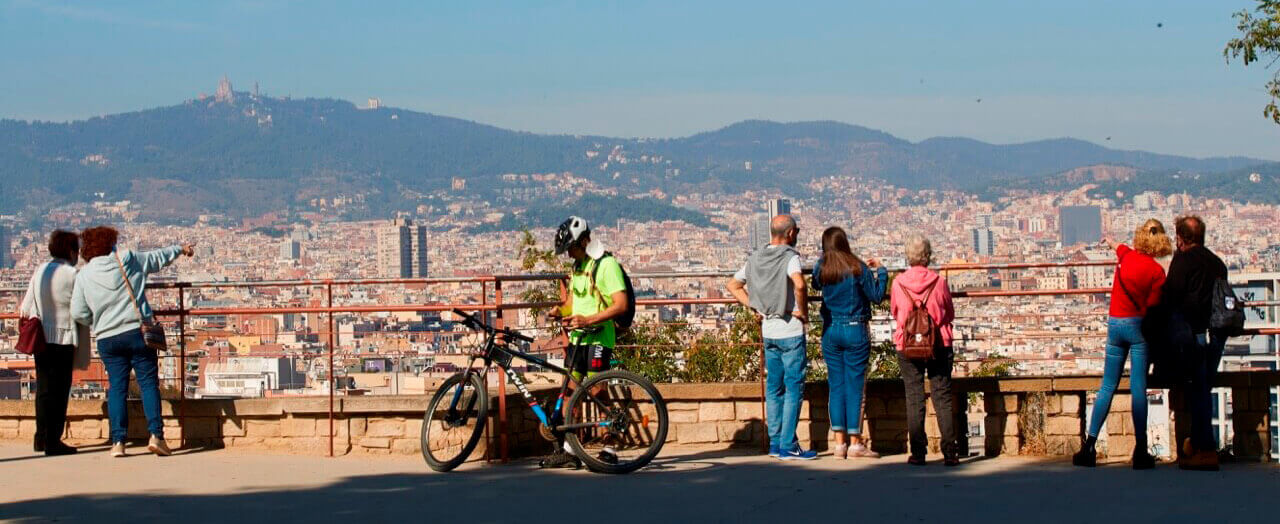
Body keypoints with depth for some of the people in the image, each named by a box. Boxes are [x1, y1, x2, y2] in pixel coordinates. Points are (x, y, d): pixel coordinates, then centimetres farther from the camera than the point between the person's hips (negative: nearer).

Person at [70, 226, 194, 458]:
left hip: (107, 339, 2)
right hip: (137, 332, -1)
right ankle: (155, 434, -8)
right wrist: (180, 249, 34)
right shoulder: (127, 259, 1)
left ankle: (118, 441, -1)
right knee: (148, 382, 2)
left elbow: (78, 313, 0)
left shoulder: (83, 275, 3)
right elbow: (158, 258, 16)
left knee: (117, 388, 6)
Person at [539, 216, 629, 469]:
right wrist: (560, 311, 1)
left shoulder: (607, 265, -10)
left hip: (599, 337, -8)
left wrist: (588, 320, -25)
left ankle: (609, 450, -2)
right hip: (577, 337, 8)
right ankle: (567, 450, 9)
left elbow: (621, 305, -18)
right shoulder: (578, 266, 17)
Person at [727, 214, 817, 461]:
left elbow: (733, 285, 14)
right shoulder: (789, 257, -13)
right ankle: (788, 446, -4)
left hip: (768, 331, 7)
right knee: (794, 388, -3)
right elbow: (799, 284, -31)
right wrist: (803, 312, -17)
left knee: (773, 388, 13)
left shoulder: (755, 258, 8)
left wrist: (754, 307, 10)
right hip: (791, 331, -7)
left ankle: (775, 443, 16)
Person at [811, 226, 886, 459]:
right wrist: (880, 271, 9)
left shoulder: (820, 269, -1)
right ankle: (855, 442, 0)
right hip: (855, 330, -3)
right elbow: (876, 296, -3)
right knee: (855, 385, 0)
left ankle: (839, 442, 6)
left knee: (836, 386, 8)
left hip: (830, 331, 3)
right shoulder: (857, 268, -10)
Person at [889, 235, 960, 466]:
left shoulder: (898, 283, -5)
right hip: (939, 344, 0)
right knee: (943, 397, 4)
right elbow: (950, 313, 7)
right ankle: (950, 452, 1)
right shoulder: (939, 282, -7)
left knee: (914, 398, 5)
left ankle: (918, 453, 2)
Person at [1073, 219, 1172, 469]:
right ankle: (1140, 451, -6)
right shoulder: (1156, 271, -8)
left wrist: (1111, 242, 52)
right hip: (1138, 326, -4)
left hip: (1114, 324, 4)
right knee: (1138, 388, -5)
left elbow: (1116, 246, 29)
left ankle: (1089, 445, 3)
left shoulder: (1126, 255, 4)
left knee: (1108, 386, 8)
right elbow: (1152, 308, -8)